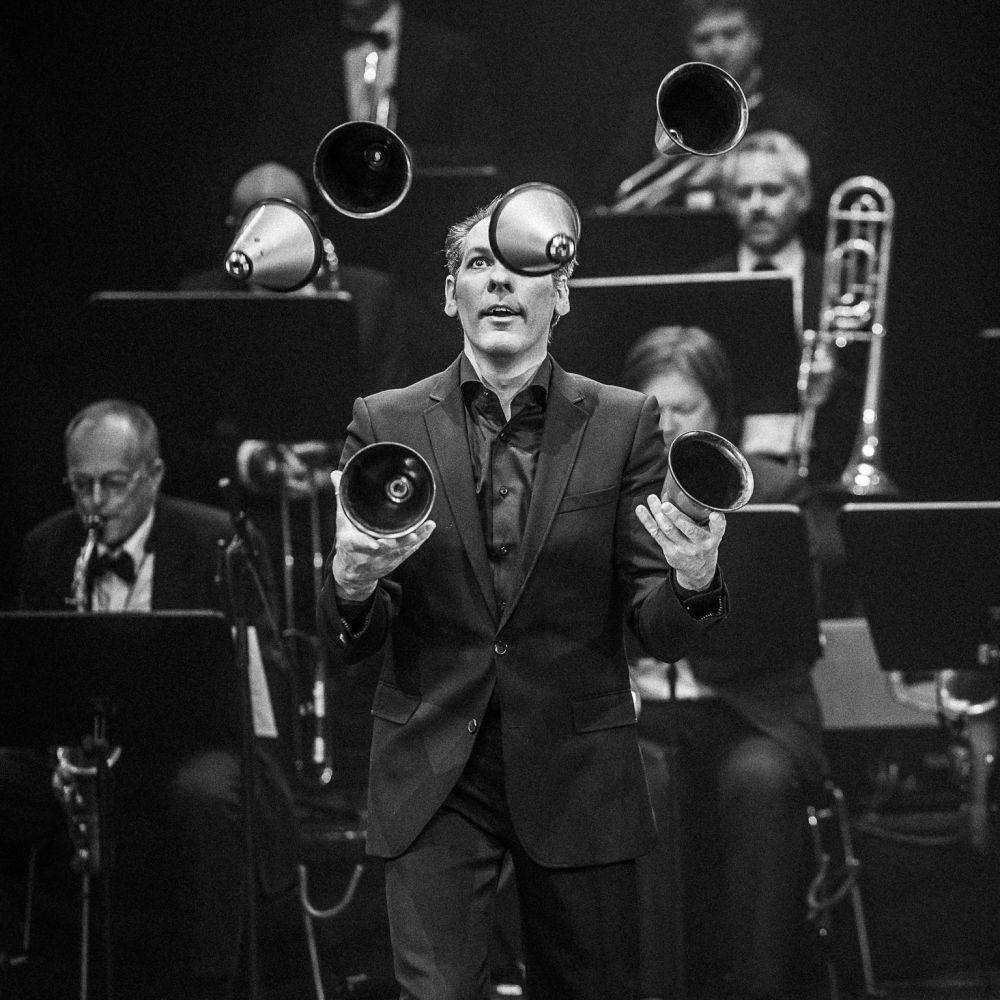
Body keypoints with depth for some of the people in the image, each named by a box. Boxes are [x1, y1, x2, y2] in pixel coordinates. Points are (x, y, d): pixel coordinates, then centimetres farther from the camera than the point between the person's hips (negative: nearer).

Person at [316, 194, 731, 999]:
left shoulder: (624, 425, 1)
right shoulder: (385, 424, 2)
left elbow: (660, 631, -1)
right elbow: (352, 642, 0)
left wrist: (693, 582, -24)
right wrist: (351, 584, -23)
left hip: (579, 776, 1)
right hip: (433, 776, -1)